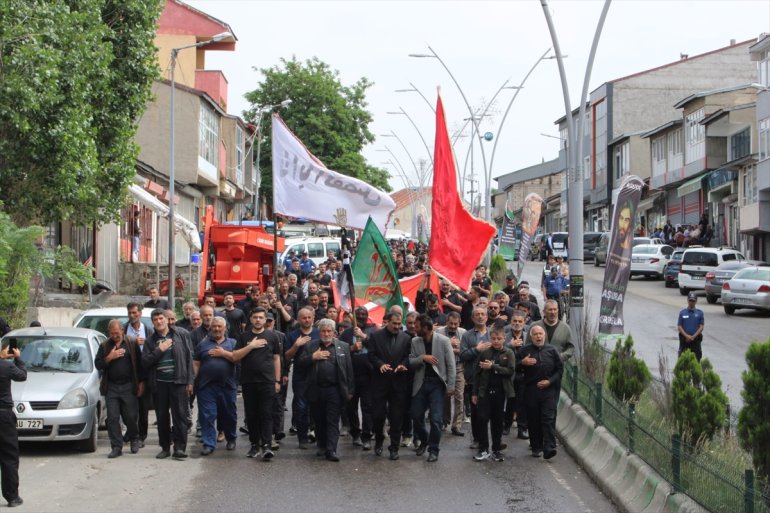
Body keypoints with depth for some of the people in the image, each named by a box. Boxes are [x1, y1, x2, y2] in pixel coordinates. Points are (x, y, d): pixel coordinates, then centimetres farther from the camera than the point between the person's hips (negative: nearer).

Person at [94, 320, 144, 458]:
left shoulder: (132, 343, 3)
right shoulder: (104, 346, 10)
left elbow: (140, 363, 3)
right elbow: (97, 364, 5)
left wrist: (141, 383, 0)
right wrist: (110, 357, -11)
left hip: (129, 386, -2)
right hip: (111, 387, 2)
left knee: (131, 417, 1)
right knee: (112, 418, -3)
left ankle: (134, 439, 27)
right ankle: (116, 447, 1)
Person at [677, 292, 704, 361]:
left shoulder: (700, 313, 4)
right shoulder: (682, 312, 4)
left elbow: (701, 327, -1)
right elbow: (679, 327, 0)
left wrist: (693, 336, -13)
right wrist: (687, 336, -14)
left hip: (696, 339, 0)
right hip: (684, 340, 0)